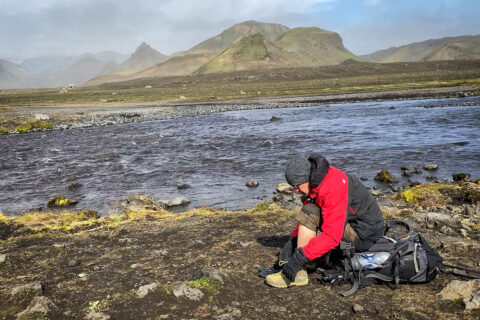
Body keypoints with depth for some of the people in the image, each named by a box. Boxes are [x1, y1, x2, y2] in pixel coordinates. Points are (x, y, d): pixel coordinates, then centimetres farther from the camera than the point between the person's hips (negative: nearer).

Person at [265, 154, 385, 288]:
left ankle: (298, 273, -22)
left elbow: (332, 237, -33)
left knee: (309, 213, -22)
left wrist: (300, 257, -33)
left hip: (365, 235, -10)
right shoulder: (315, 183, 2)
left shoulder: (332, 189, -28)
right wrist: (293, 238, 6)